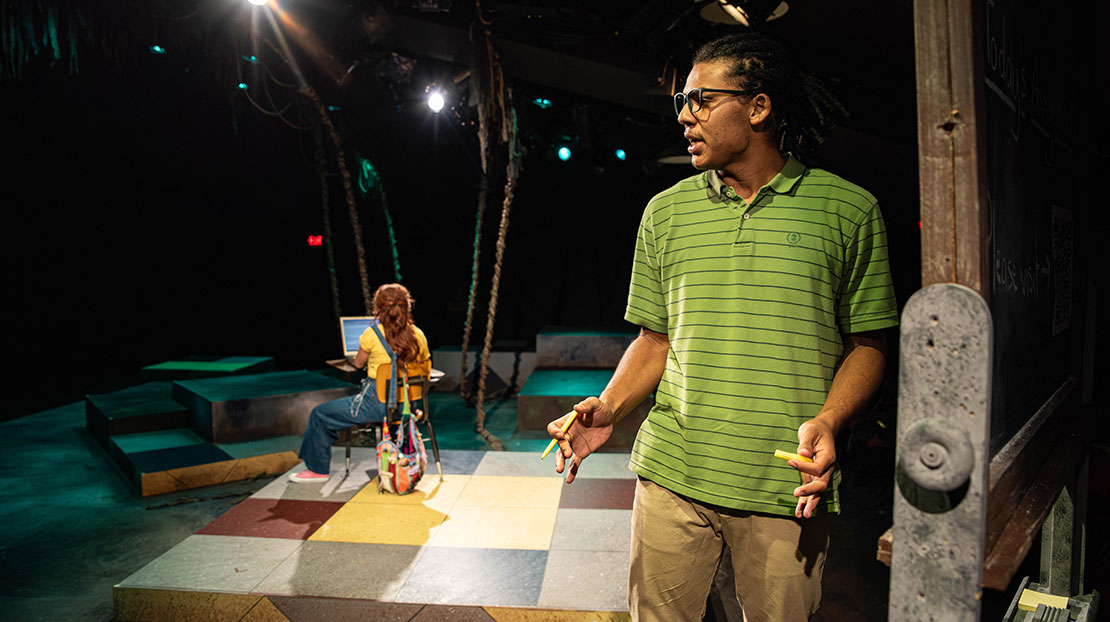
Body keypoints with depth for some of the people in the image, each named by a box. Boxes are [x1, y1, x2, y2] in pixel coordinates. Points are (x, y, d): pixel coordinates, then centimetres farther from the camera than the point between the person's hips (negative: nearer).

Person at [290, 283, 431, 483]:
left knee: (320, 414, 15)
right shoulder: (418, 335, -2)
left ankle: (318, 469, 24)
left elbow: (358, 364, 5)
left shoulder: (372, 334, -12)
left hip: (377, 403, -6)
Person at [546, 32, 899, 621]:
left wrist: (825, 422, -14)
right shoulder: (666, 211, 7)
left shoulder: (847, 209, 0)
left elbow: (868, 343, 3)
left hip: (788, 487, -1)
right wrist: (607, 407, -7)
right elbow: (654, 339, 10)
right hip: (671, 475, 2)